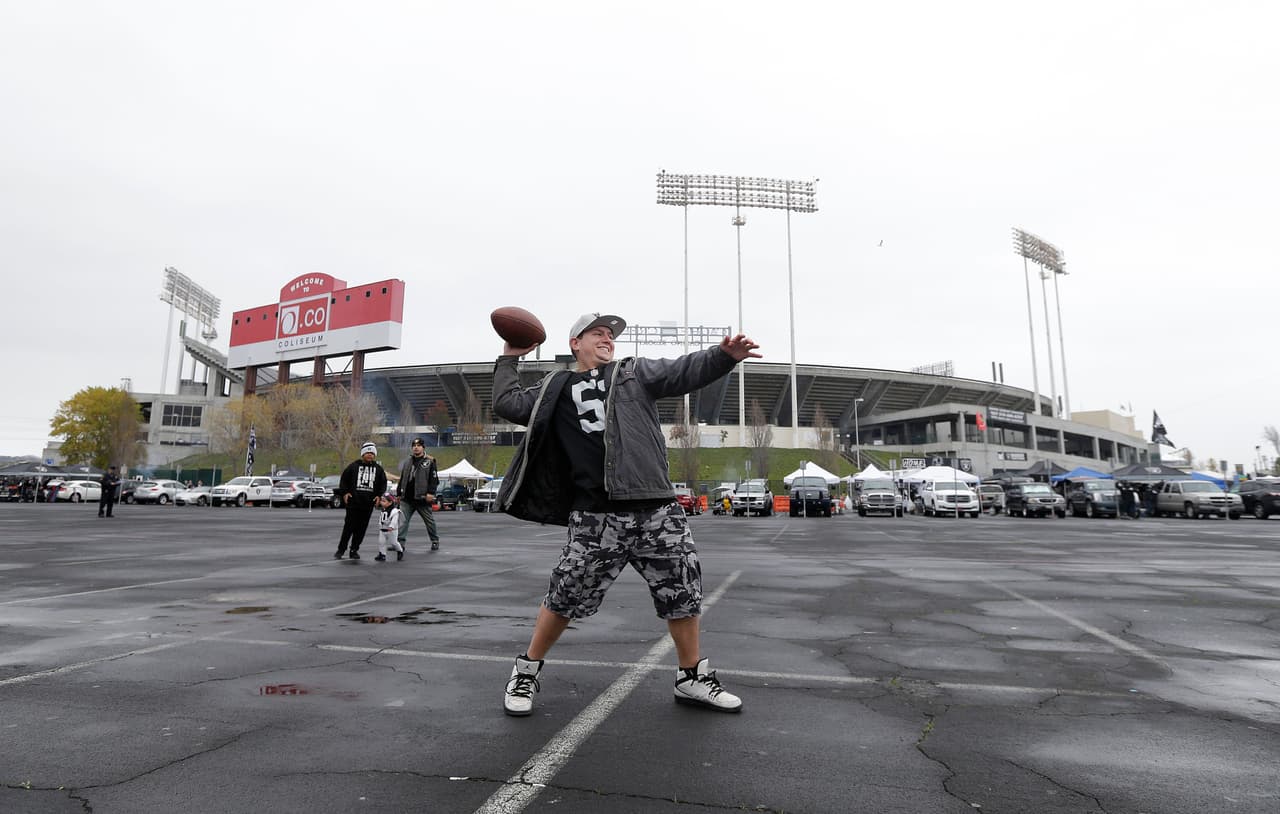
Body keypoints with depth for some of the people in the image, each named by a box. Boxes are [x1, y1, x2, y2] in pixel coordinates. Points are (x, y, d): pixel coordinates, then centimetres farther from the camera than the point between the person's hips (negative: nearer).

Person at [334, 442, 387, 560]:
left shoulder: (378, 469, 11)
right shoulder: (354, 466, 4)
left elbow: (383, 484, 15)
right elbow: (344, 479, 8)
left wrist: (379, 496, 3)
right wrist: (344, 492, -2)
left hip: (368, 505, 2)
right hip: (353, 502, -2)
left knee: (361, 528, 5)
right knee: (349, 527, -2)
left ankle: (354, 550, 16)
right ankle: (341, 550, 10)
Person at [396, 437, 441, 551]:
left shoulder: (429, 462, -1)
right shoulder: (407, 462, 15)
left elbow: (434, 479, -8)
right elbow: (402, 479, 20)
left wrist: (430, 493, -18)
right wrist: (398, 493, 16)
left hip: (422, 499, -4)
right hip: (407, 499, 4)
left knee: (430, 521, 8)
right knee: (402, 521, -5)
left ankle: (435, 541, 22)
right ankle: (400, 542, -4)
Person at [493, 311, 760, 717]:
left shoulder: (635, 372, 15)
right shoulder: (556, 388, 16)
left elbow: (684, 370, 1)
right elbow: (508, 403, 10)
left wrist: (724, 354, -16)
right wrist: (510, 358, 13)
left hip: (657, 510, 2)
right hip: (595, 516, -1)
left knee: (682, 593, 10)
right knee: (565, 597, 3)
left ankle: (692, 678, 30)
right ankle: (527, 670, 28)